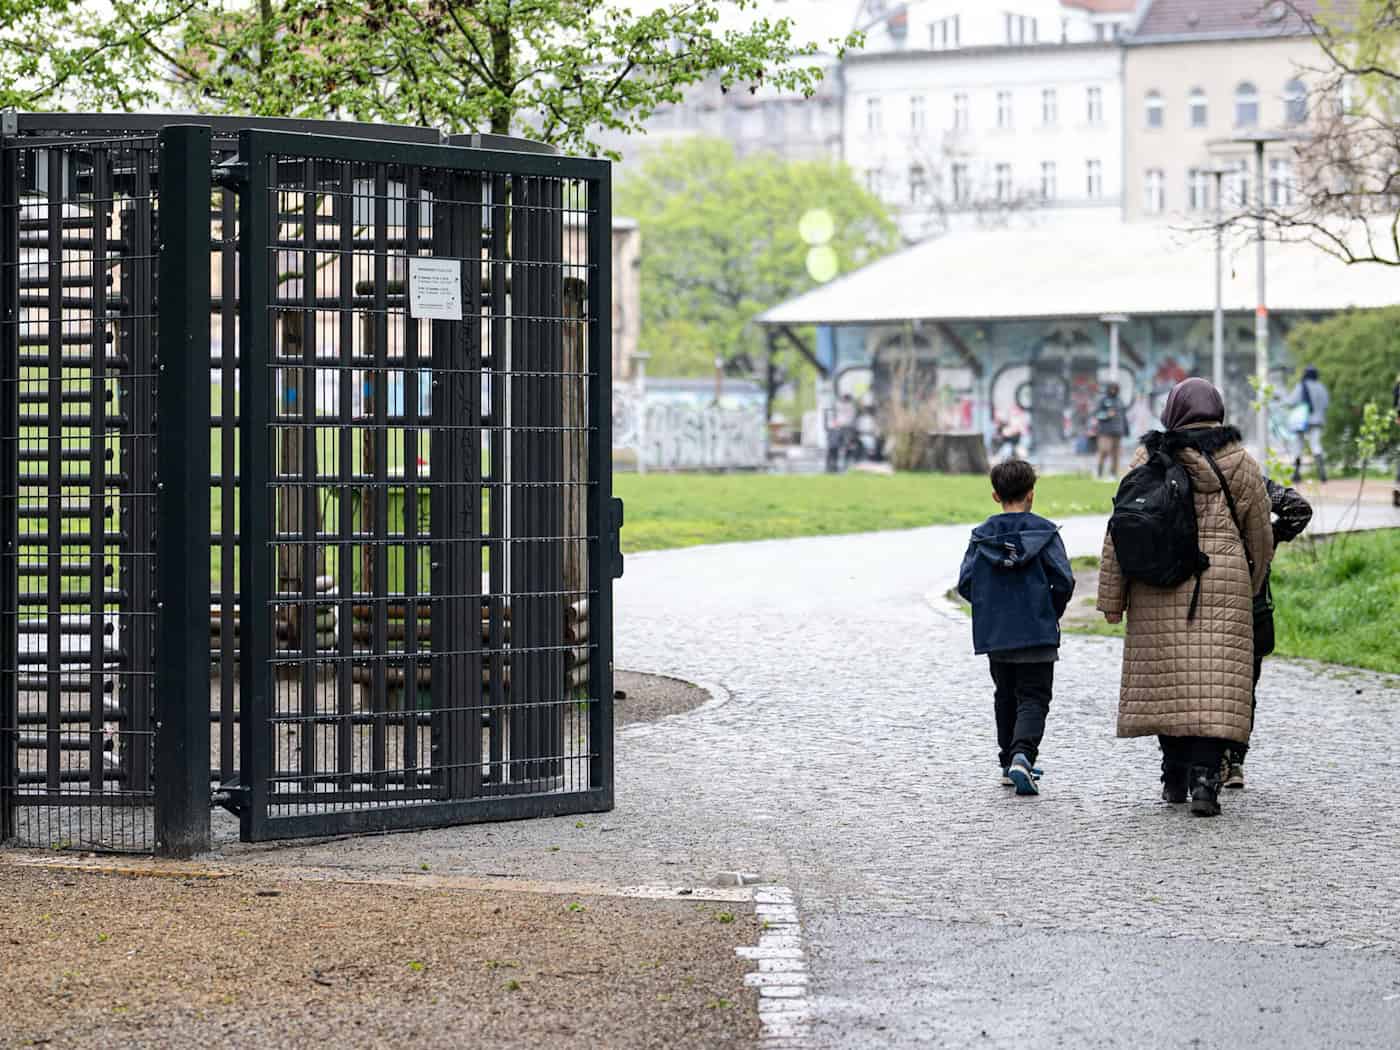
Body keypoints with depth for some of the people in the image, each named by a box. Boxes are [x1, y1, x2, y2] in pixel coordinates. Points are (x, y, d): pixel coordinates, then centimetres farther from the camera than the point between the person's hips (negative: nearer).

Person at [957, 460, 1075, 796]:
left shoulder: (981, 535, 2)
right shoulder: (1043, 531, -5)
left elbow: (965, 584, -2)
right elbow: (1064, 581, -9)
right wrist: (1052, 613, 9)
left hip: (994, 635, 3)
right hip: (1037, 633, -3)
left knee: (1006, 696, 18)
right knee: (1033, 698, -1)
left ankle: (1009, 763, 22)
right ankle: (1022, 755, -24)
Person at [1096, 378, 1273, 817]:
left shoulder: (1149, 459, 2)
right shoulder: (1240, 463, 4)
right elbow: (1260, 537, 11)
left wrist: (1111, 597, 7)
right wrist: (1250, 589, 27)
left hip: (1159, 589, 1)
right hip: (1224, 587, 0)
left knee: (1166, 679, 9)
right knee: (1215, 681, -3)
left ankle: (1175, 776, 16)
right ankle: (1205, 776, -14)